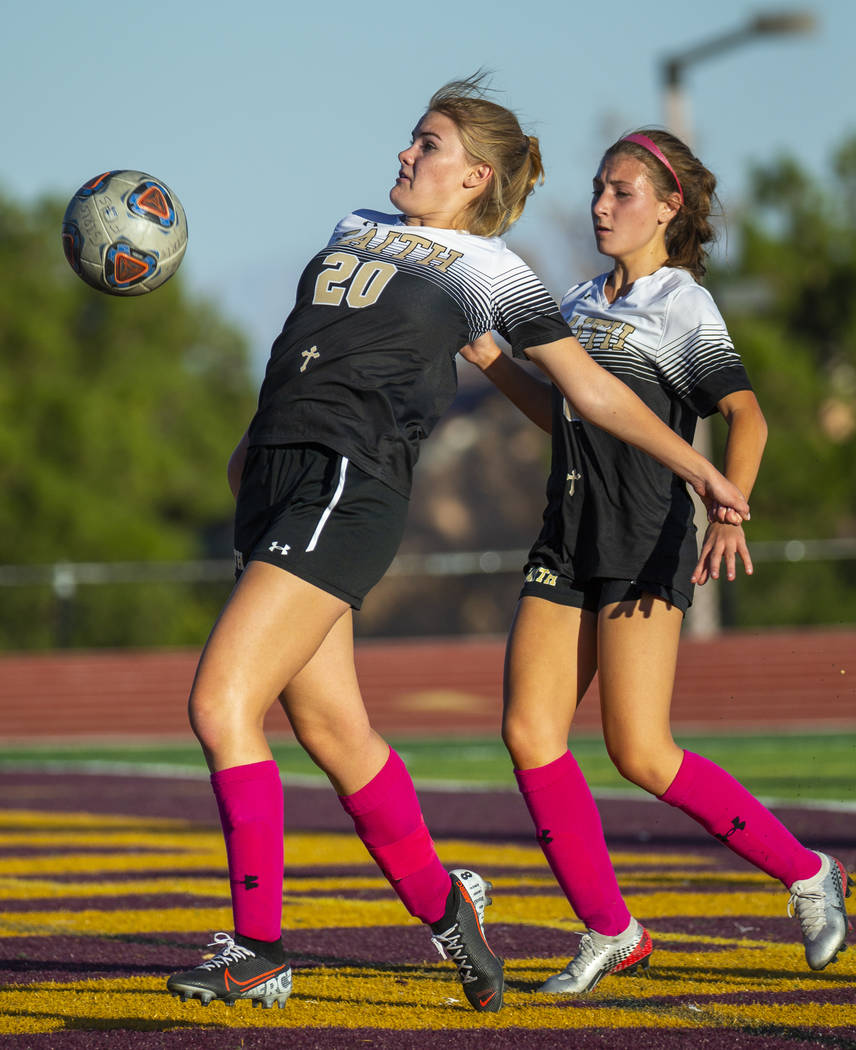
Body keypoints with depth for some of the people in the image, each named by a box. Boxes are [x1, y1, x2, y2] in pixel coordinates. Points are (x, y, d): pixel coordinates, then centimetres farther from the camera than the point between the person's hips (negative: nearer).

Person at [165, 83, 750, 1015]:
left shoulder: (483, 268, 6)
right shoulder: (355, 231, 23)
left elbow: (589, 387, 8)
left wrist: (699, 469, 5)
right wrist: (252, 443, 27)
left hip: (348, 489, -7)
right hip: (274, 481, 7)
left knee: (220, 703, -17)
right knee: (330, 729, 8)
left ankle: (257, 952, -13)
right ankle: (443, 904, 25)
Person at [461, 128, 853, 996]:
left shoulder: (683, 305, -6)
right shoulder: (581, 304, 16)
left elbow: (746, 414, -19)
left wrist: (730, 510, -35)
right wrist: (496, 366, 15)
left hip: (647, 541, -7)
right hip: (568, 538, 7)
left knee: (639, 752, -12)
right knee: (529, 733, -5)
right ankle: (609, 932, 5)